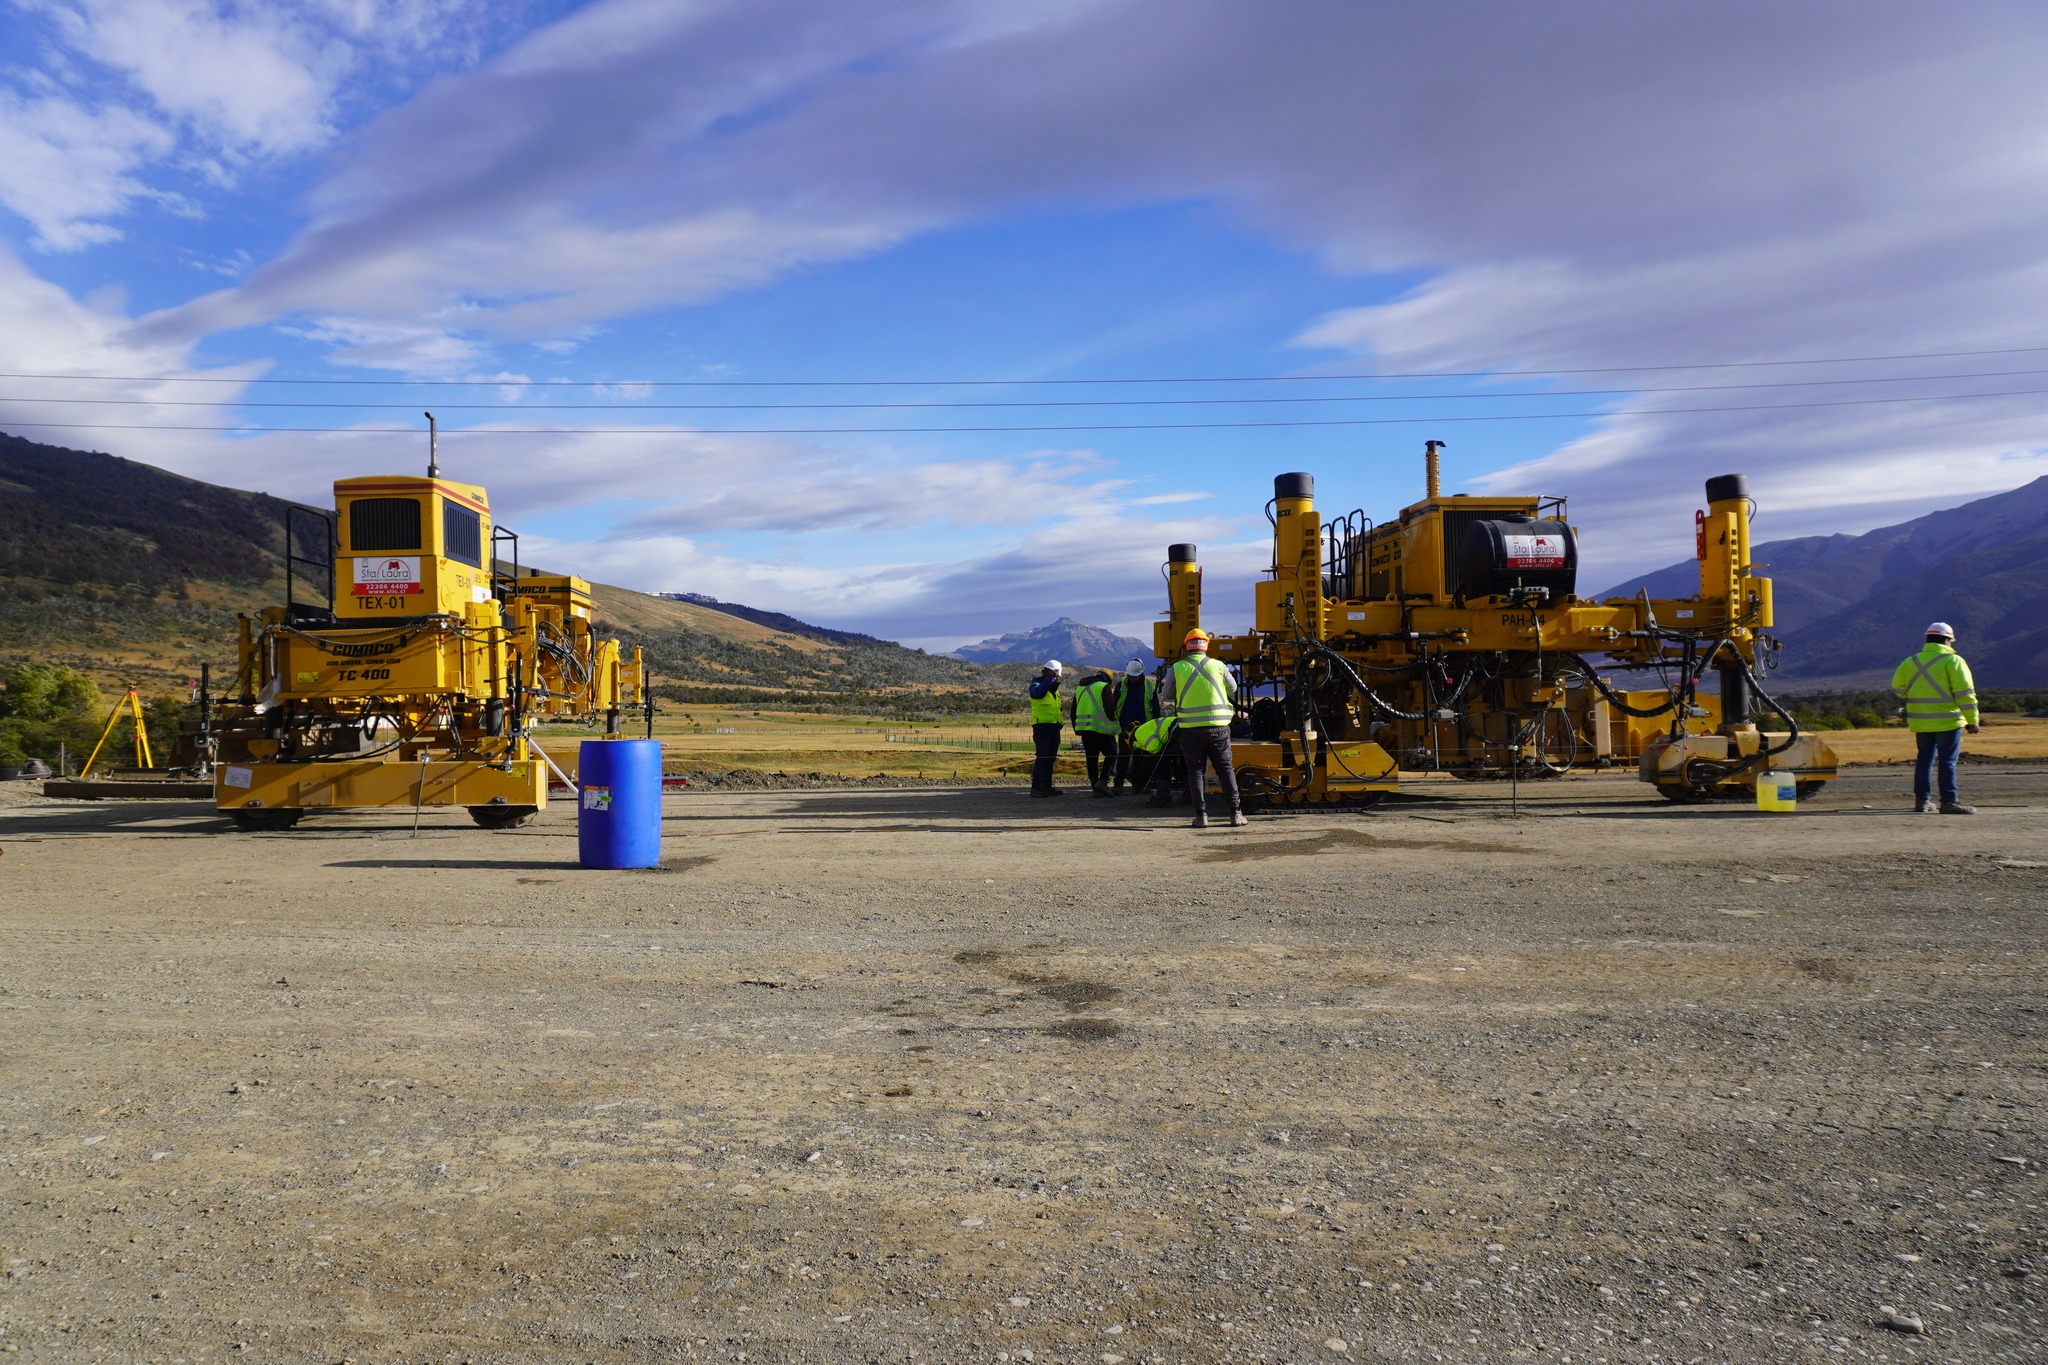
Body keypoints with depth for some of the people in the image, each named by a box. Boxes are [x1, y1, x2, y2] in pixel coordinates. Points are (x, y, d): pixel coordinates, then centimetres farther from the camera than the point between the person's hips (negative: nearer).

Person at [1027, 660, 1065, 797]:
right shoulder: (1037, 684, -5)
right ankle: (1036, 787, -11)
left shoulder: (1053, 688, 20)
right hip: (1042, 727, -8)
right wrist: (1050, 679, -28)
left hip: (1053, 728, 8)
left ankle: (1047, 786, 15)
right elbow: (1037, 692, -30)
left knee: (1050, 759, 10)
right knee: (1041, 758, -12)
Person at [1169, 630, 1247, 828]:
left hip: (1190, 728, 0)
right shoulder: (1218, 666, 1)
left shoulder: (1177, 669, -2)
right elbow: (1233, 690, 12)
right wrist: (1232, 709, 32)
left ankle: (1201, 814, 2)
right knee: (1225, 768, 8)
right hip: (1218, 726, 1)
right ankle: (1236, 812, 6)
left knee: (1196, 770, 7)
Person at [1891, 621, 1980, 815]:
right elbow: (1965, 693, -12)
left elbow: (1898, 690, 9)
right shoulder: (1953, 661, -8)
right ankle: (1949, 802, -3)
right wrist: (1972, 720, -9)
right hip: (1947, 721, -5)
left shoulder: (1910, 662, 8)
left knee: (1925, 760, 12)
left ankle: (1922, 800, 12)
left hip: (1920, 722, 5)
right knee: (1948, 761, -2)